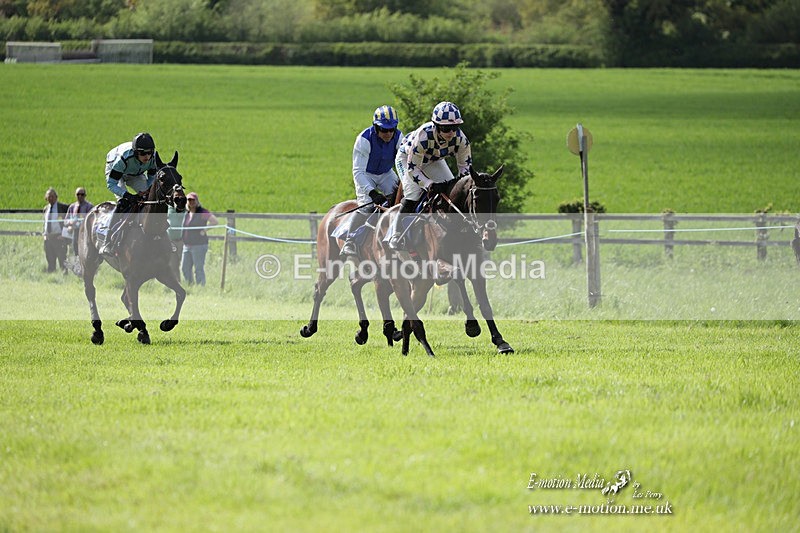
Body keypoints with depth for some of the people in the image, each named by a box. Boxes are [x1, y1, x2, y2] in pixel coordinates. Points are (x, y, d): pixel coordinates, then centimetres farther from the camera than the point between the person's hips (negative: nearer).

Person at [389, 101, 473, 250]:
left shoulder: (460, 139, -30)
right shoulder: (423, 137, -44)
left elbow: (465, 165, -13)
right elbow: (412, 168, -36)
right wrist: (429, 185, -48)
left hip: (434, 160, 5)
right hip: (407, 158, -5)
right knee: (413, 194, -21)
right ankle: (396, 235, -8)